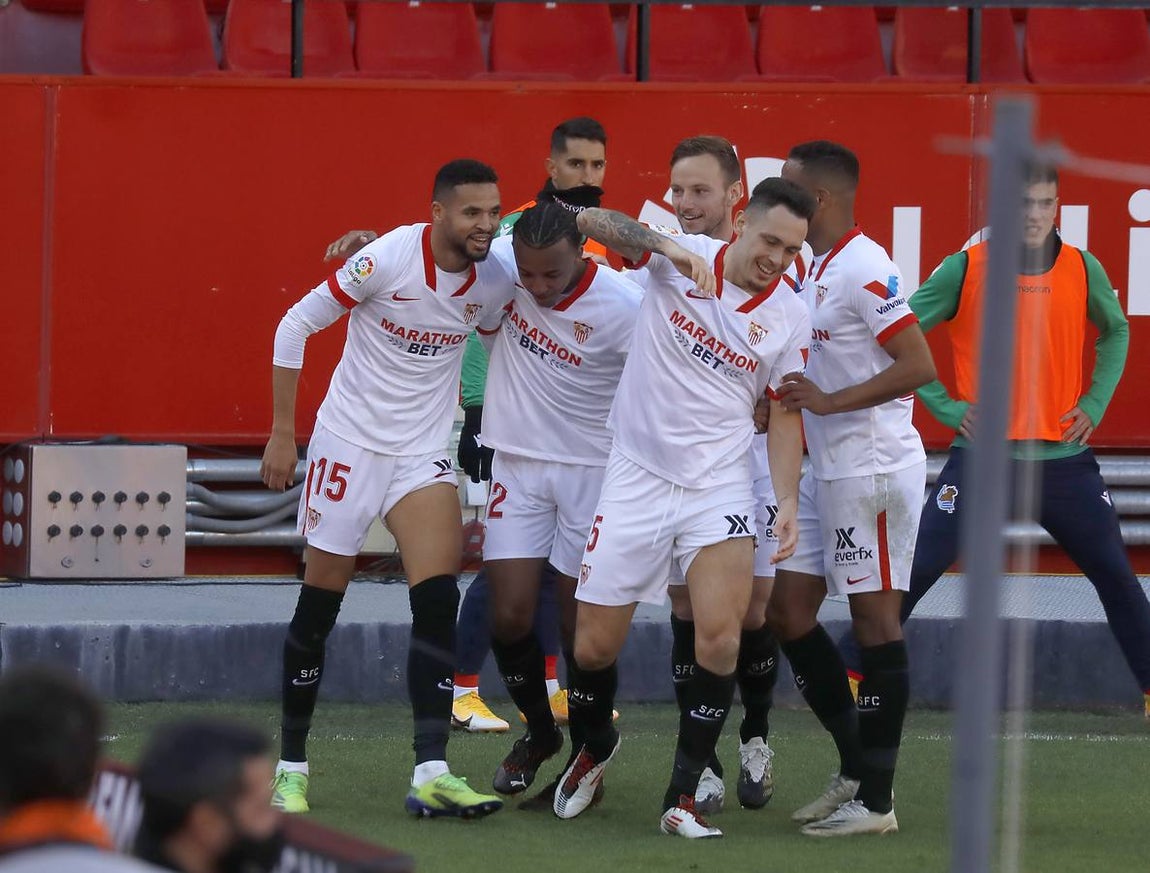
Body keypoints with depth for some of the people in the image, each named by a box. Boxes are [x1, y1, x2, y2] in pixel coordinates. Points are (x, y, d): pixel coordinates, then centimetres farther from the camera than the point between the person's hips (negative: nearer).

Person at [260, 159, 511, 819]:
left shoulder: (494, 283, -5)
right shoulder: (388, 258, -19)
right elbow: (297, 325, -10)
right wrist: (283, 433, -7)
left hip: (425, 454, 4)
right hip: (350, 442, -4)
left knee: (438, 601, -13)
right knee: (319, 608, 2)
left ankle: (432, 774, -16)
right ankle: (291, 766, 16)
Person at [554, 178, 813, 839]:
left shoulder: (790, 319, -1)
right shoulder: (681, 258, -6)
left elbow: (784, 414, 7)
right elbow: (592, 222, -16)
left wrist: (788, 499, -5)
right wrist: (665, 244, -32)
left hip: (719, 487, 1)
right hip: (637, 479, 0)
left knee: (721, 638, -18)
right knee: (595, 647, 3)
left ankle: (684, 795, -7)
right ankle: (596, 746, 35)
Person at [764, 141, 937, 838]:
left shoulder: (865, 269, -16)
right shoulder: (818, 269, 14)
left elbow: (919, 367, -22)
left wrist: (830, 401, -21)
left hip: (874, 467, -10)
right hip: (829, 471, 10)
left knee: (875, 618, -5)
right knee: (788, 608, 10)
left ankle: (876, 799, -1)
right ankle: (859, 770, 16)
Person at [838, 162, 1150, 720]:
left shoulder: (1082, 270, 2)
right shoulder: (965, 270, -6)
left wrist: (1095, 403, 8)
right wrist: (944, 406, -5)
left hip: (1063, 458, 2)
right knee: (915, 571, -7)